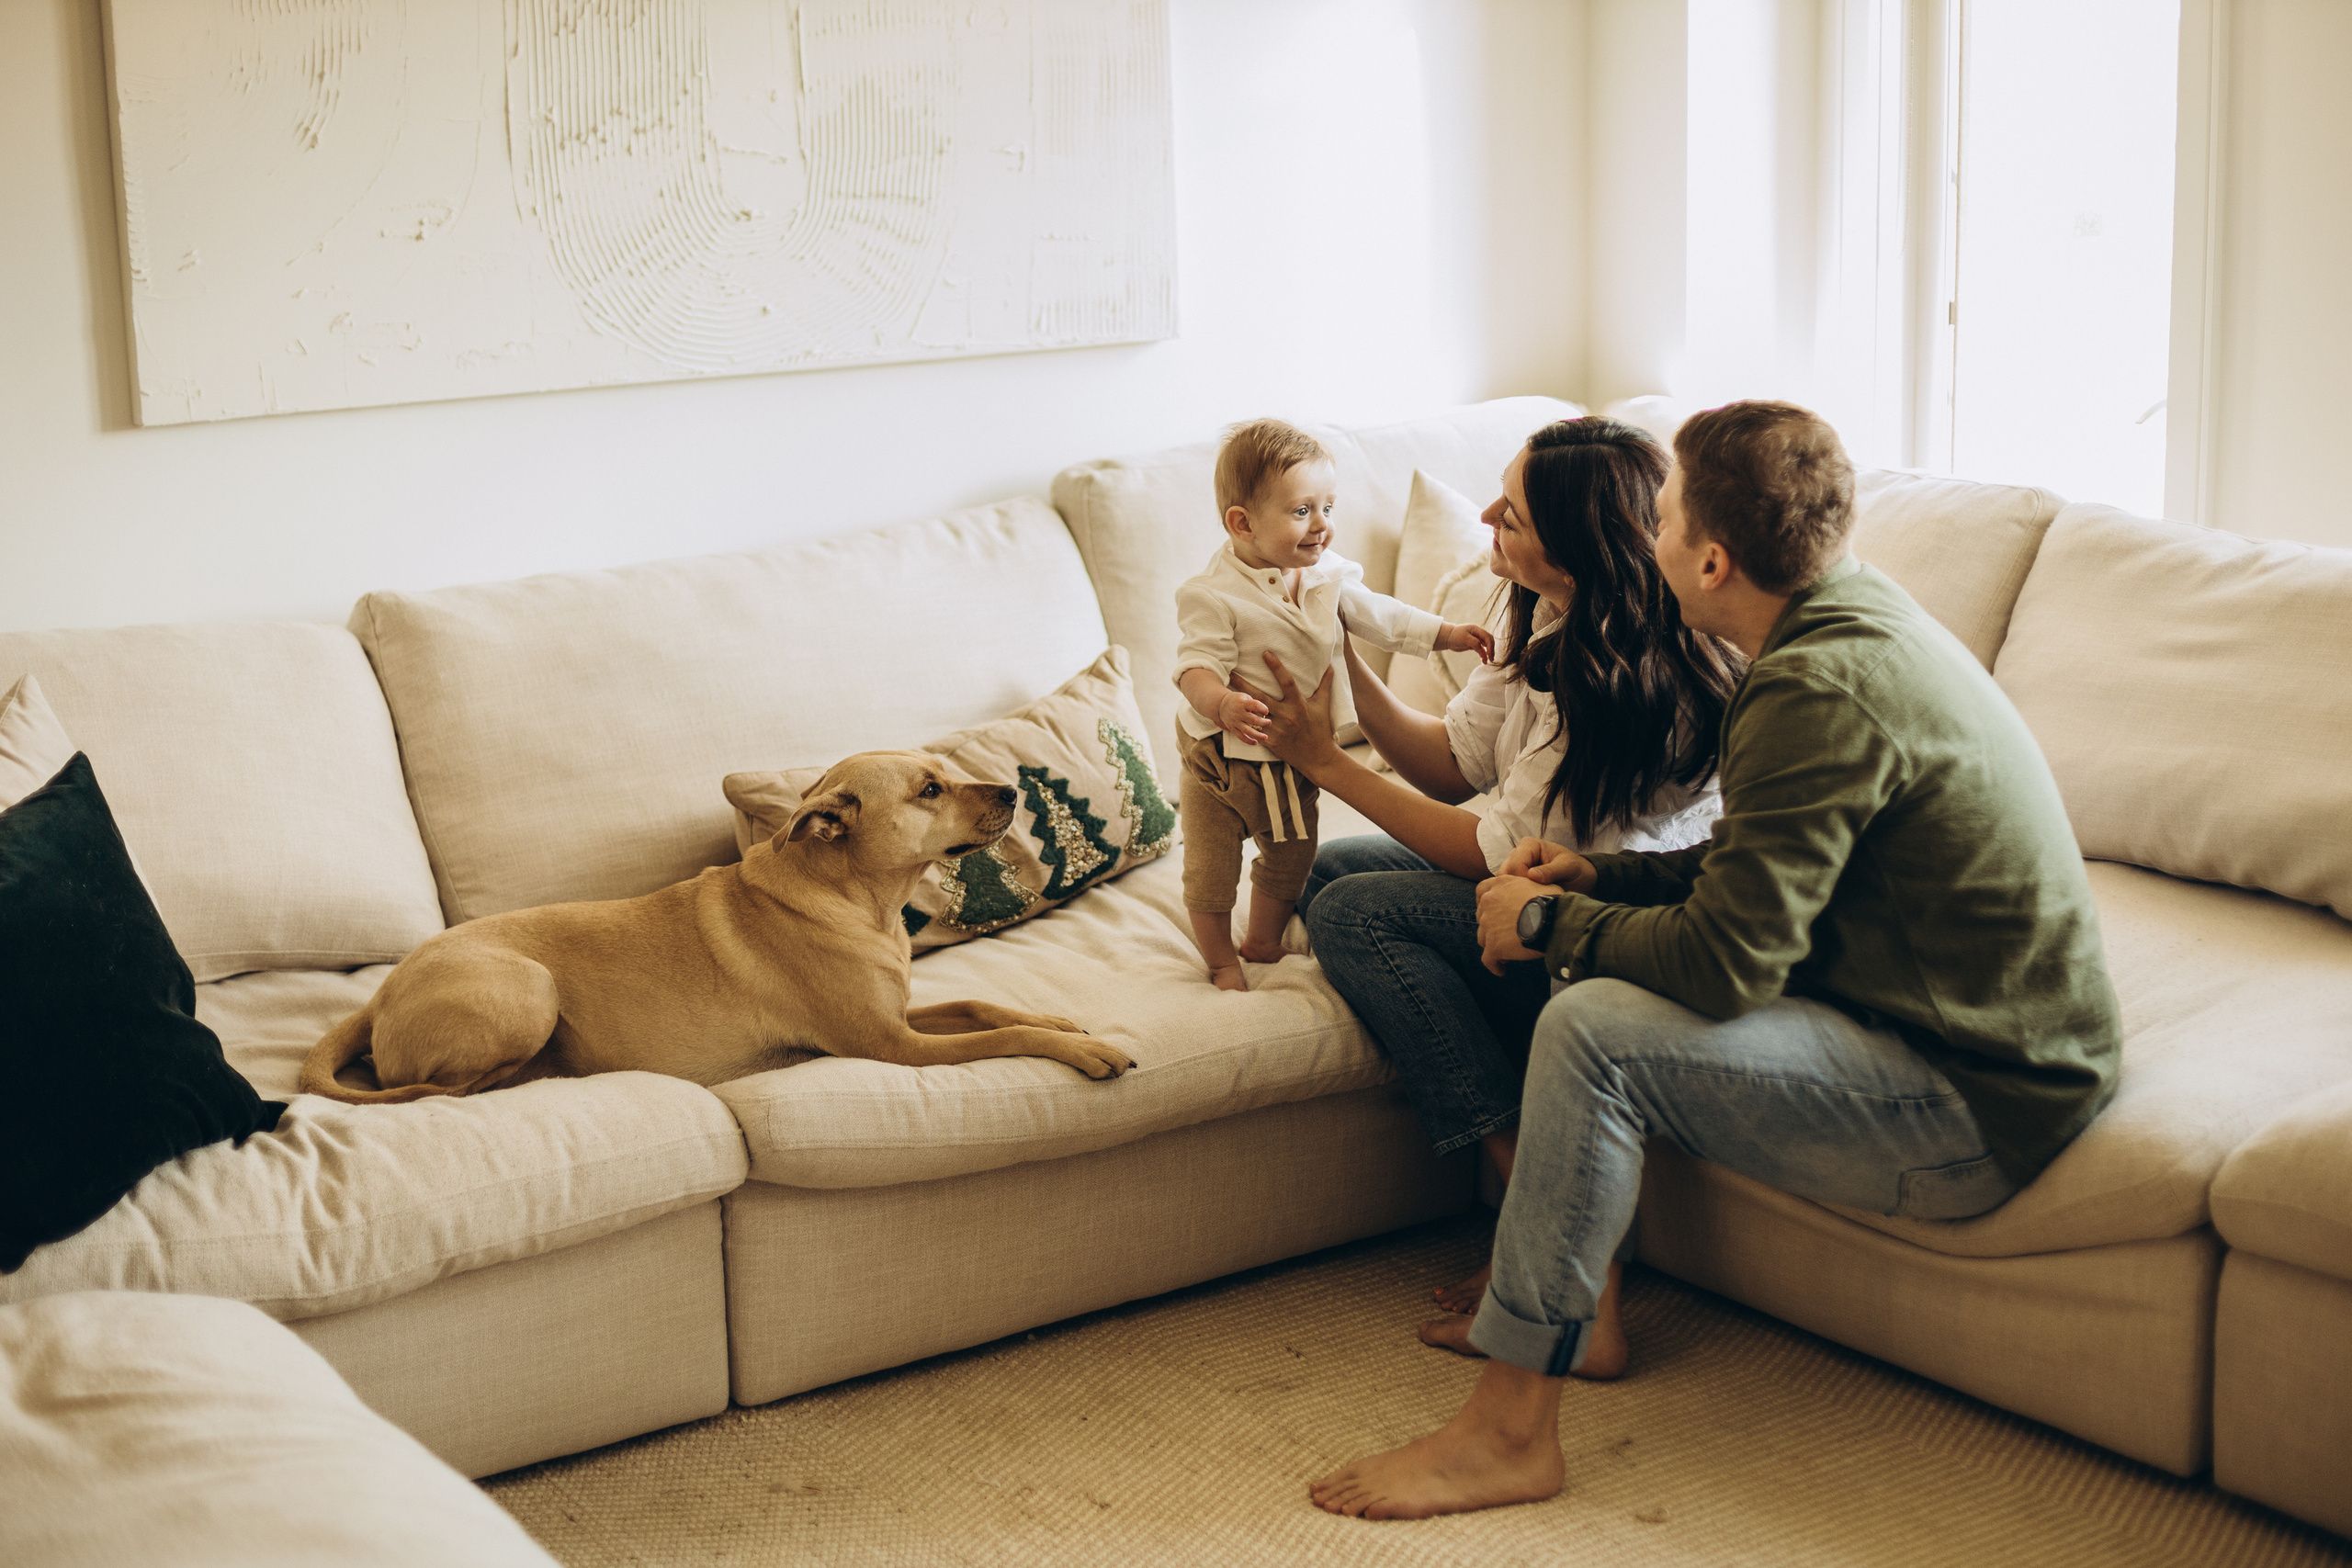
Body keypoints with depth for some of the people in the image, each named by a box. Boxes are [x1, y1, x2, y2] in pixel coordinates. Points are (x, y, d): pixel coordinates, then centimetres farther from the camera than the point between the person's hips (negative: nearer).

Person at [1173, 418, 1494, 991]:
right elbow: (1197, 663, -30)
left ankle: (1263, 942, 43)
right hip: (1222, 758, -5)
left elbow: (1381, 616, 6)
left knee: (1291, 859, 20)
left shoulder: (1330, 575, -5)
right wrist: (1222, 703, -50)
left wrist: (1448, 634, 2)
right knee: (1210, 873, 4)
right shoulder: (1214, 595, -24)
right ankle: (1221, 960, 27)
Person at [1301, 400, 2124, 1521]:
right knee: (1608, 956, 13)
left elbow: (1721, 962, -26)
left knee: (1594, 1032, -20)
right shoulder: (1859, 611, 7)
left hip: (1974, 1104, -10)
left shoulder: (1819, 693, -25)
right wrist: (1602, 879, 7)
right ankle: (1581, 1301, 17)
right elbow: (1767, 871, 19)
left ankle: (1508, 1429, -13)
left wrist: (1547, 921, -9)